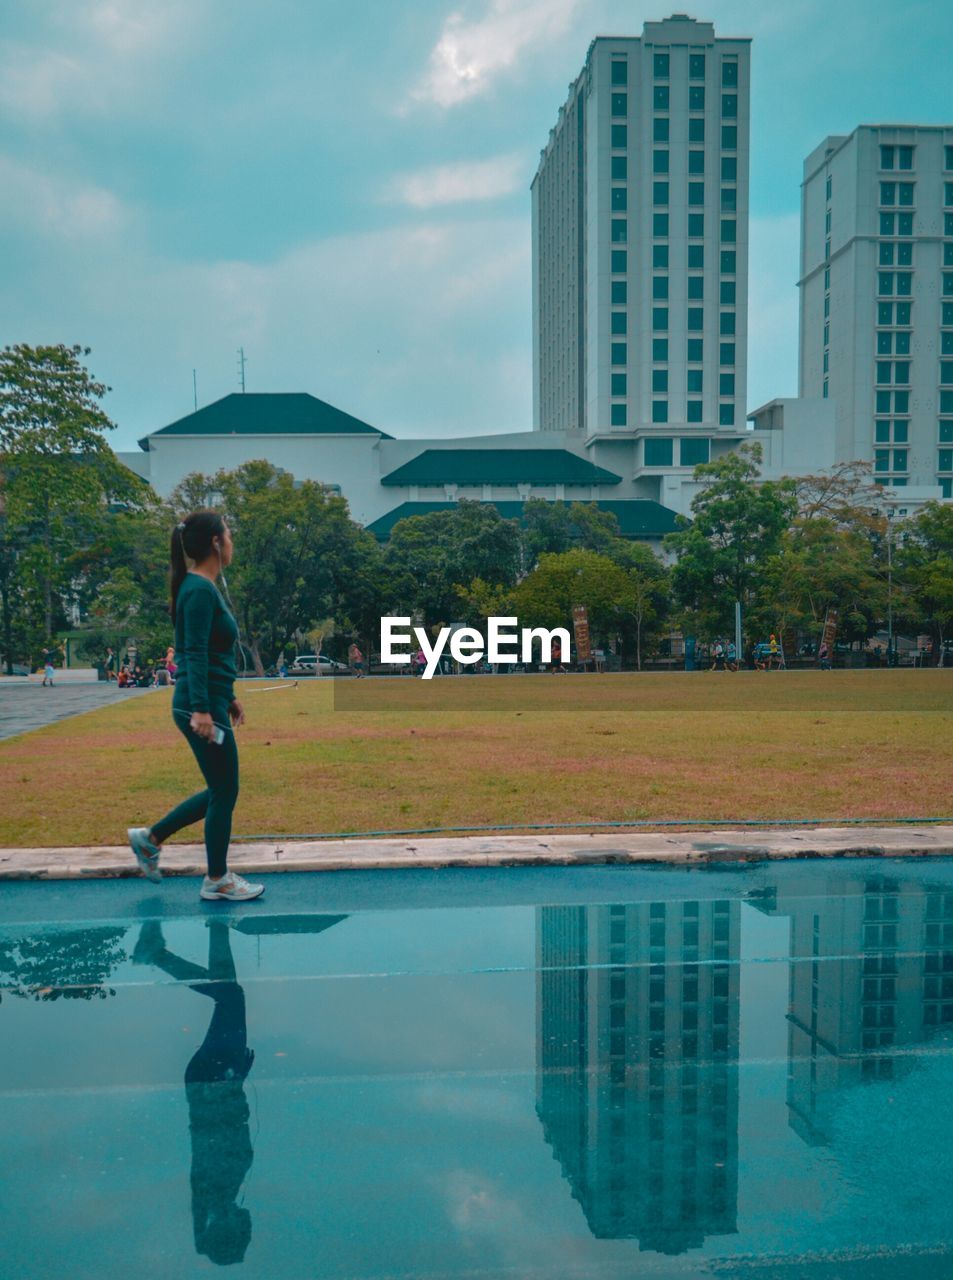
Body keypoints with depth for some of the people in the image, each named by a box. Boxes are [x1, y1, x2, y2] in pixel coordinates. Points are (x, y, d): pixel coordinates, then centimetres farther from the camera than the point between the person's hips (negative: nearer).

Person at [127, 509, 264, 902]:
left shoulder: (203, 588, 14)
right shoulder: (200, 590, -15)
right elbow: (195, 654, -21)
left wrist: (228, 697, 25)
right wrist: (201, 709, -25)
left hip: (209, 699, 10)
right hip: (201, 704, -10)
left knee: (221, 789, 17)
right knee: (224, 791, 2)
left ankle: (150, 838, 26)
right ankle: (217, 881, 15)